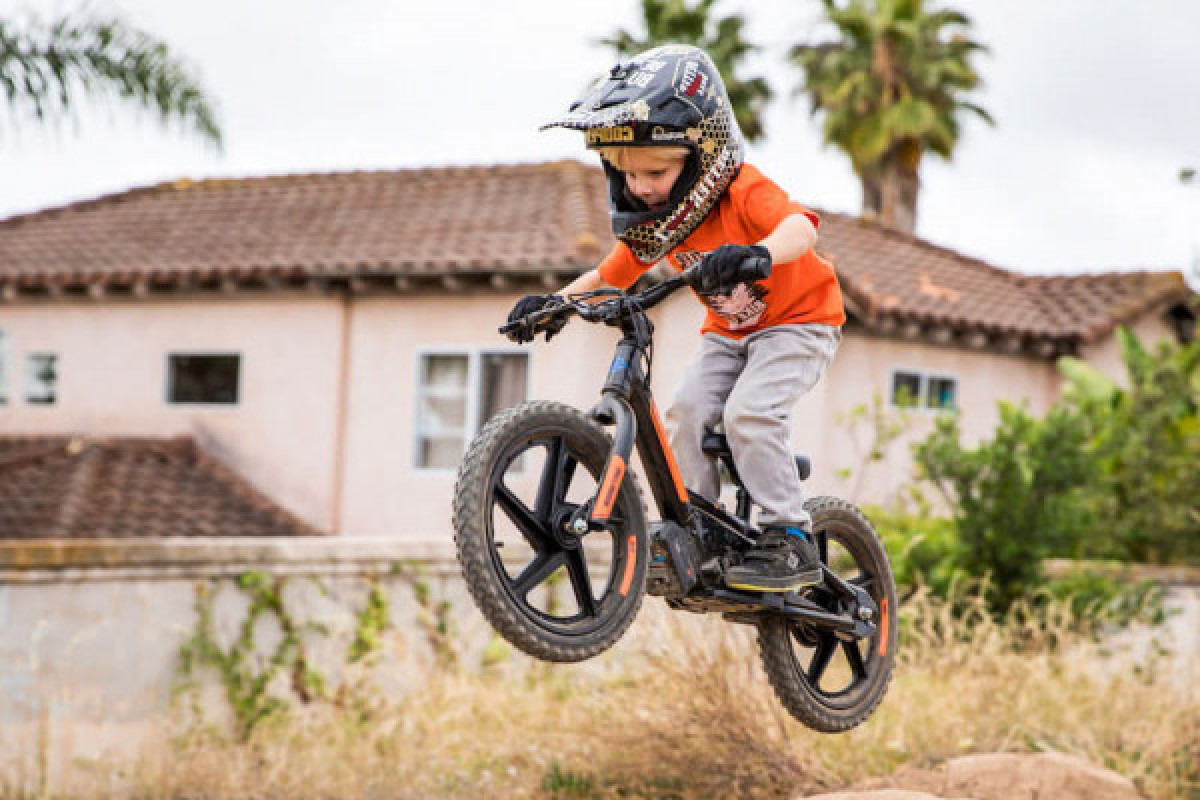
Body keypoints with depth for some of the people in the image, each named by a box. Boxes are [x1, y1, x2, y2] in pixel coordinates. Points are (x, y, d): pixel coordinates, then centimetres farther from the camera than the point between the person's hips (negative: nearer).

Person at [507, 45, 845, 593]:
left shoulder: (744, 192, -29)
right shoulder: (654, 219, -8)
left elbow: (799, 227, -48)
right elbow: (609, 276, 0)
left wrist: (757, 253, -70)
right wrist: (555, 301, -18)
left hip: (797, 321, -7)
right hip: (729, 331, 7)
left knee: (748, 412, -26)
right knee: (688, 413, -13)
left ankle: (792, 543, -17)